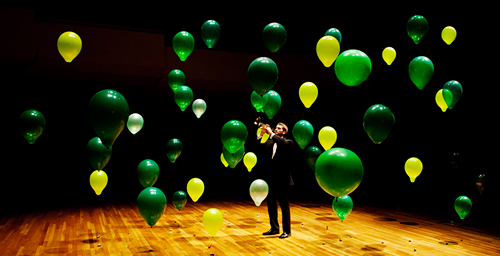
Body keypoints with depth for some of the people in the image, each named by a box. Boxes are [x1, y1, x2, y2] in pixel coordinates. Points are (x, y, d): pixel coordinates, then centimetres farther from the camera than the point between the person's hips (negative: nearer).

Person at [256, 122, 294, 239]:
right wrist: (261, 135, -9)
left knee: (284, 205, 2)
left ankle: (287, 230, 10)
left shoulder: (288, 142, -1)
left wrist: (271, 134, -23)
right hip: (270, 178, 5)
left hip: (282, 179, -5)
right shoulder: (269, 142, 12)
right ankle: (274, 228, 24)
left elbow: (283, 144, -24)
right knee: (271, 204, 12)